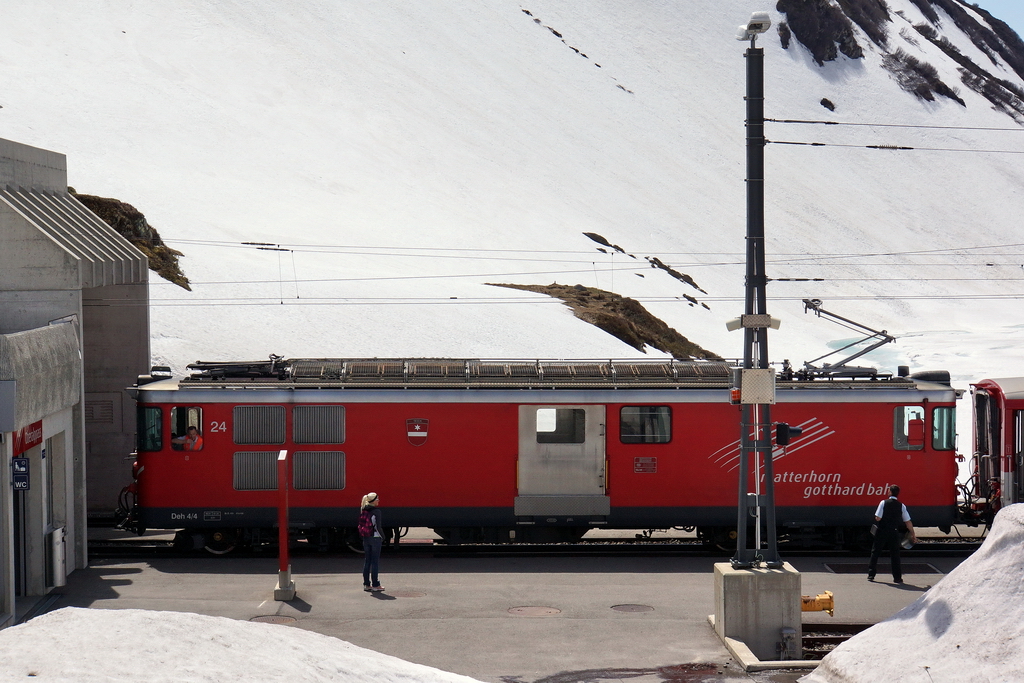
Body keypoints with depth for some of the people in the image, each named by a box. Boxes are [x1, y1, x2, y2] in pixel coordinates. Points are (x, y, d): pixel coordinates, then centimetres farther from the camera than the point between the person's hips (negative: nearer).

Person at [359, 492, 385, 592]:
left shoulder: (363, 511, 5)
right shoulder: (376, 511, -15)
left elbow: (361, 525, 8)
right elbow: (378, 527, -15)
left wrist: (364, 535, 14)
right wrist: (383, 537, -3)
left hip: (366, 538, 6)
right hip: (375, 538, -6)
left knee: (367, 561, 12)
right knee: (375, 561, 0)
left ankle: (366, 584, 16)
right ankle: (375, 585, 2)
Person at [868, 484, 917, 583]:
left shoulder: (883, 503, -8)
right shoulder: (901, 506, 0)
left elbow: (877, 518, -12)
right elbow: (908, 522, 2)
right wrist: (913, 534, 11)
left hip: (882, 532, -2)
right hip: (894, 532, 2)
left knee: (875, 552, 8)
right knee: (895, 554, 8)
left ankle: (871, 575, 9)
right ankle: (897, 577, 5)